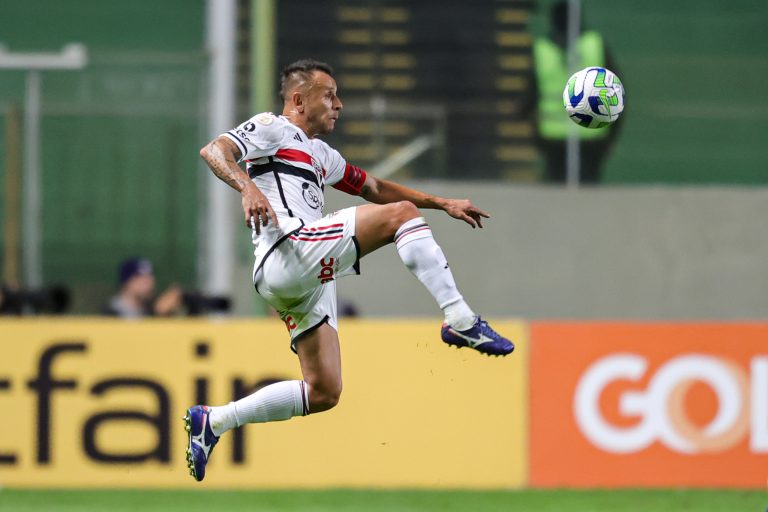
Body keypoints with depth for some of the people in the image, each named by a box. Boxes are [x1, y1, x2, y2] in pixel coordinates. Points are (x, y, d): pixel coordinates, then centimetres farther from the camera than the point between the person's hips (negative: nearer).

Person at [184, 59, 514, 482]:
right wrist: (247, 186, -28)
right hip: (287, 253, -9)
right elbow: (214, 151, -9)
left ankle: (211, 422, 10)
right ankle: (459, 319, -21)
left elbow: (375, 188, 41)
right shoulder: (271, 128, 7)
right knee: (401, 214, -13)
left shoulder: (320, 154, 34)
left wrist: (443, 204, 35)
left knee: (323, 393, 6)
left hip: (311, 280, 9)